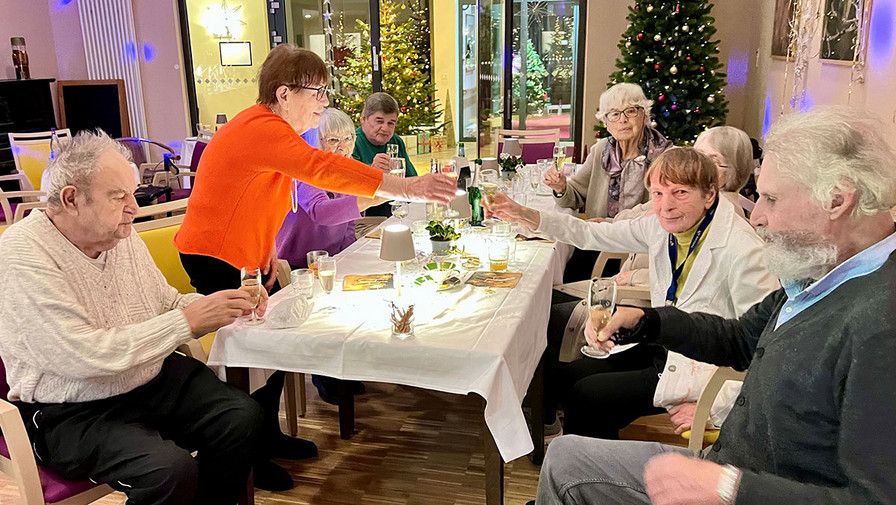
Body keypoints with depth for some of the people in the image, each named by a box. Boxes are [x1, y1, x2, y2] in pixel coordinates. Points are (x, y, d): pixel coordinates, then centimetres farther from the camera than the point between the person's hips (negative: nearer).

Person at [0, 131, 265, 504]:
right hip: (73, 412, -6)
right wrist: (187, 322, -25)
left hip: (154, 378, 7)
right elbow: (83, 357, -27)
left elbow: (166, 303, 14)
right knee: (172, 469, -28)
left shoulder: (122, 236, 3)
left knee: (243, 417, -10)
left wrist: (218, 308, -7)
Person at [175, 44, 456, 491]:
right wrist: (406, 189, -42)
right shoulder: (262, 130, -24)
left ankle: (267, 434, 27)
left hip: (244, 258, 10)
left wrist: (269, 249, -1)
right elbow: (322, 168, -38)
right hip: (214, 259, -10)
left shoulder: (268, 127, 10)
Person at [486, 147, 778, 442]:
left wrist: (716, 406, -23)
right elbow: (593, 235, 4)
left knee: (586, 396, -11)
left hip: (700, 370, -7)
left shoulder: (741, 250, -26)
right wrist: (524, 216, -4)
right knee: (560, 365, 3)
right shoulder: (661, 227, -4)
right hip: (661, 345, 7)